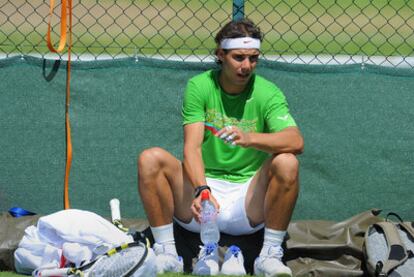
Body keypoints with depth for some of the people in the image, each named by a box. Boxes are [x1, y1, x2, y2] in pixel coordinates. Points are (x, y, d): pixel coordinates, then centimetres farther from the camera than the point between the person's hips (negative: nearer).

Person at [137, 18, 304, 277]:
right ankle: (167, 253, -14)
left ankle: (271, 255, -17)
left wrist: (249, 138, -42)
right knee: (151, 159, -22)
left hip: (248, 202, -1)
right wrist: (202, 189, -35)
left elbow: (296, 141, -23)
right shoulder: (199, 86, -4)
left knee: (287, 163, -28)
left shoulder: (267, 93, -5)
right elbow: (192, 147, -15)